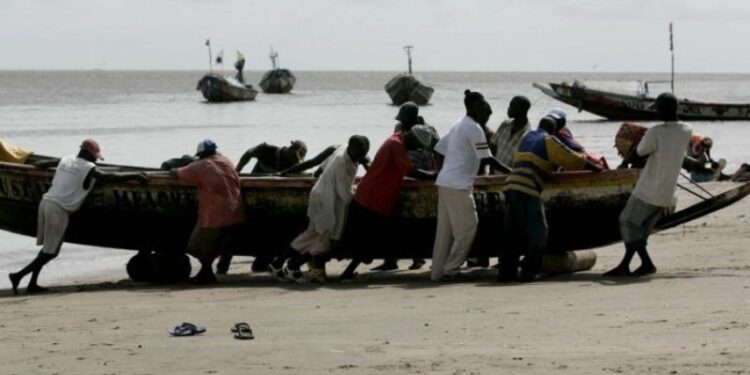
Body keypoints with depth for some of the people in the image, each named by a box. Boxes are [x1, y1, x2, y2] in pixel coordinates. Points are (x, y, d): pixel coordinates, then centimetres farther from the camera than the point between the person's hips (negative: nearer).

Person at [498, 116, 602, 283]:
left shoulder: (527, 138, 24)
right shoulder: (549, 141, 2)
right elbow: (572, 159, 1)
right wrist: (598, 169, 10)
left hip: (511, 186, 8)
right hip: (527, 191, -8)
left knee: (512, 234, 12)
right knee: (537, 233, -2)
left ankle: (506, 271, 10)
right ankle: (528, 271, -8)